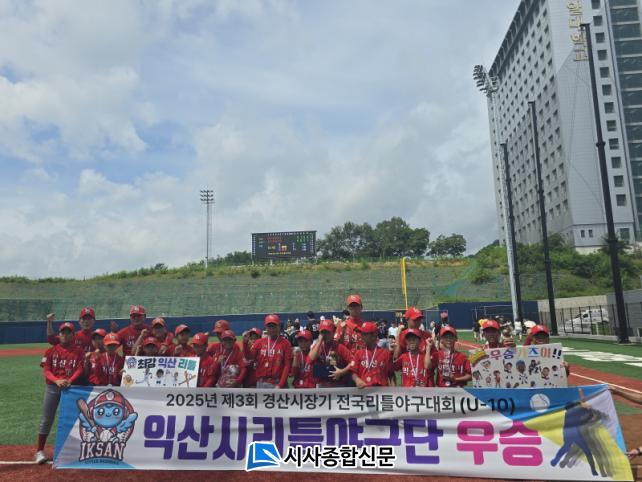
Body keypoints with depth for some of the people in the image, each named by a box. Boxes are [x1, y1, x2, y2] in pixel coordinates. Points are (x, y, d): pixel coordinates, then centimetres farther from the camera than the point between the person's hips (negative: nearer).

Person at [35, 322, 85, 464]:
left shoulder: (78, 351, 3)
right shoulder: (51, 351, 4)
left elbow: (79, 369, -5)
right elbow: (46, 370, -4)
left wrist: (70, 381, -23)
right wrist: (57, 381, -22)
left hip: (71, 387, 0)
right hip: (52, 387, 0)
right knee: (46, 419, 4)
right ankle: (39, 451, 14)